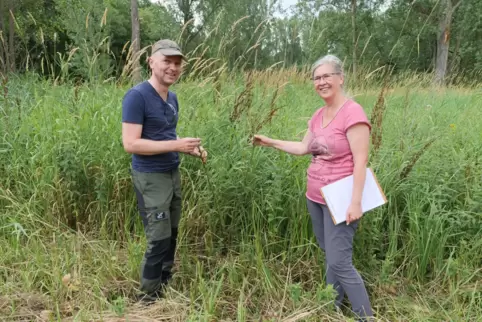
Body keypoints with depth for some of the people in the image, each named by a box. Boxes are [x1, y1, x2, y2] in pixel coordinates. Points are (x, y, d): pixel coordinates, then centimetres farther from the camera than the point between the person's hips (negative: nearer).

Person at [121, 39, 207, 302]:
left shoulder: (172, 98, 10)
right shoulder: (137, 96, -16)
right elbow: (130, 144, -22)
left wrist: (190, 149, 3)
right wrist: (176, 145, -24)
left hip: (173, 173, 8)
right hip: (150, 178, -8)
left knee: (171, 234, 15)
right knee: (158, 240, -1)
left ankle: (165, 285, 34)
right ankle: (149, 297, 19)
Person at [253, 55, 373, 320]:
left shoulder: (352, 113, -15)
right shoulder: (318, 115, 9)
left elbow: (361, 161, -19)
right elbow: (303, 148, 17)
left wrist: (356, 202, -22)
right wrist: (270, 142, 16)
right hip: (315, 197, 8)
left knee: (339, 263, -6)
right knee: (329, 256, 17)